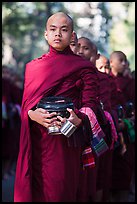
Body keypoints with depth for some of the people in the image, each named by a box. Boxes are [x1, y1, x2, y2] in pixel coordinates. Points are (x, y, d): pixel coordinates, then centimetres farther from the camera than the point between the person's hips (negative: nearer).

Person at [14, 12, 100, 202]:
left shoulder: (83, 67, 5)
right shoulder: (33, 66, 15)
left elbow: (90, 103, 0)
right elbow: (26, 104, 11)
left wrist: (78, 119, -22)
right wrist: (33, 115, -12)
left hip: (66, 141, -3)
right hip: (37, 141, 3)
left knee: (61, 190, -4)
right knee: (35, 190, 1)